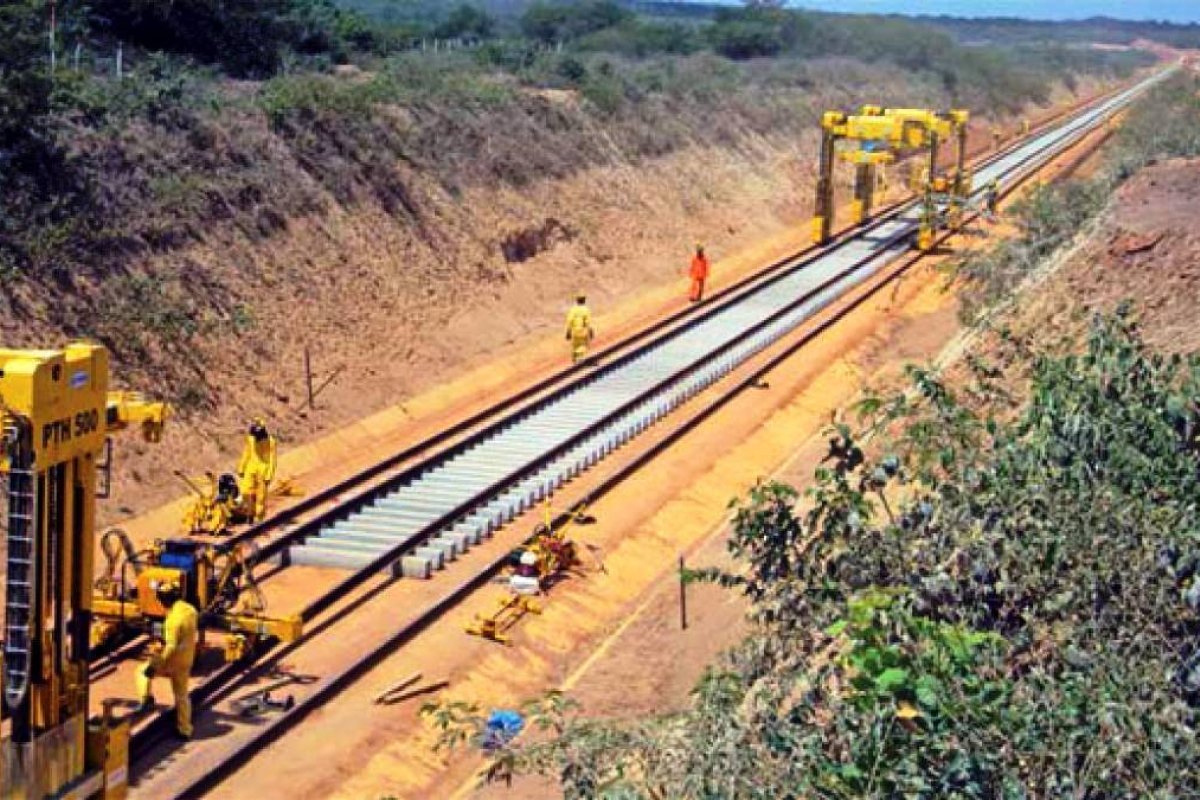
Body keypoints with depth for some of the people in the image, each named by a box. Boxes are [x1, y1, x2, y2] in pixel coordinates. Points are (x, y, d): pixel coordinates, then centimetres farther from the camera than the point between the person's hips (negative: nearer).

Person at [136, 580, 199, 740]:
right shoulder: (190, 610, 1)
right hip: (187, 660, 8)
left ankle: (147, 699, -1)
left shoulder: (173, 618, -26)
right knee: (182, 695, 19)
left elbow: (171, 647, -27)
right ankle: (185, 729, 25)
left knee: (143, 671, 11)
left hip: (173, 661, -8)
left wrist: (158, 664, -21)